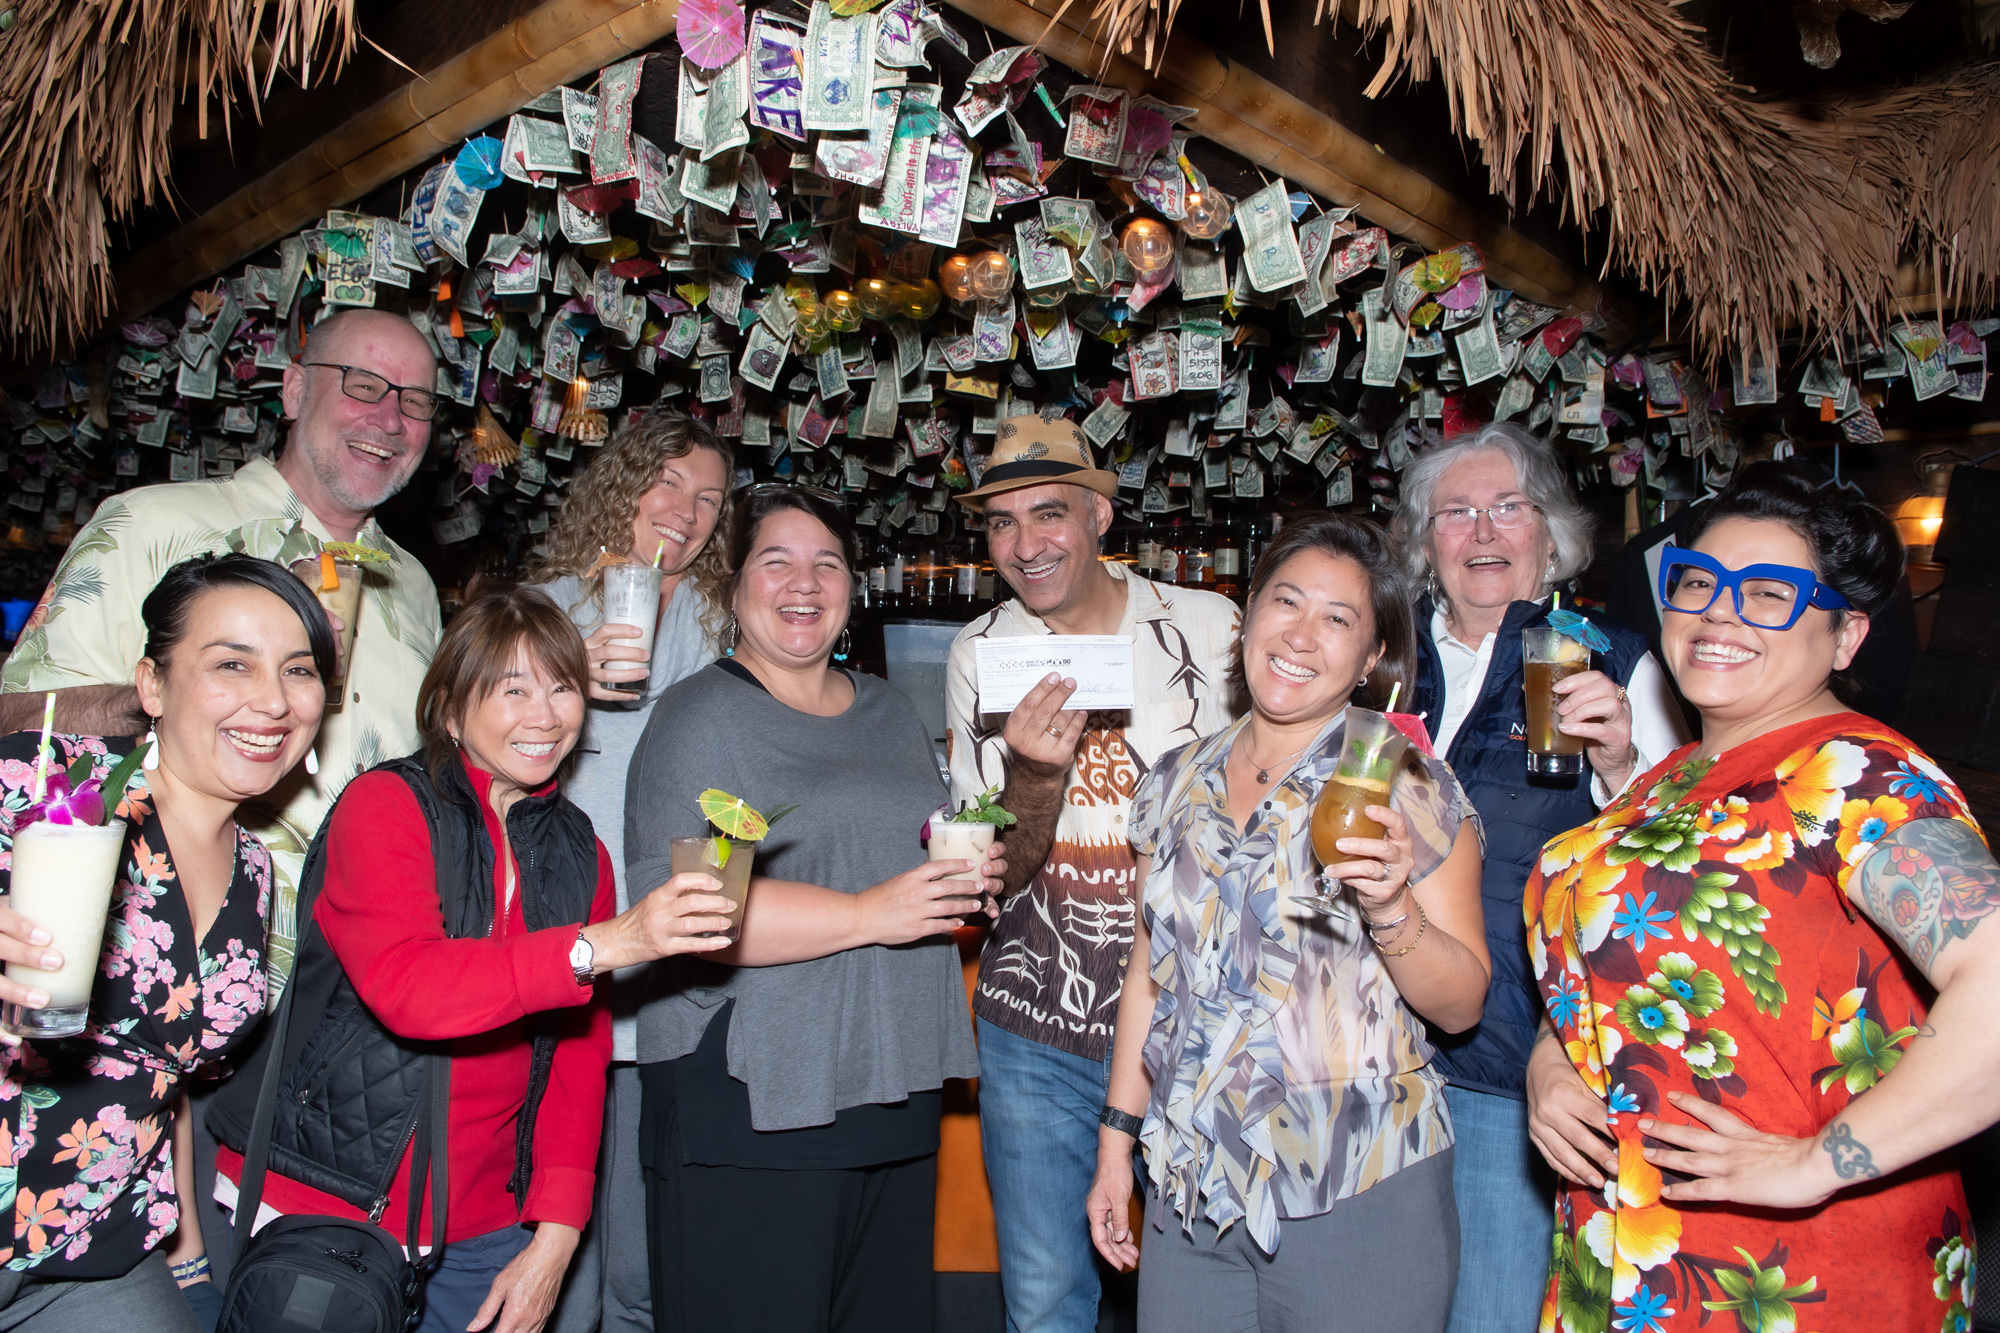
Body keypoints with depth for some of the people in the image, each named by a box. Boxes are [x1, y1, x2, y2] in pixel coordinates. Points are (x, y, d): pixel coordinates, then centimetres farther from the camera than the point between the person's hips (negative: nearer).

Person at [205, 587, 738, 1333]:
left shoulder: (578, 855, 6)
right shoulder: (385, 804, -10)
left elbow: (578, 1057, 5)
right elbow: (405, 985, -27)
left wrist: (555, 1234, -4)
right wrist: (602, 945, -34)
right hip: (319, 1204, -4)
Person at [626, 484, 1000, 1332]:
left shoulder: (891, 712, 16)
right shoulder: (701, 719, -6)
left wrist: (970, 874, 5)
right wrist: (866, 915, -20)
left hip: (894, 1094, 7)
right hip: (748, 1114, -6)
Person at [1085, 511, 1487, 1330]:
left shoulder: (1410, 789, -7)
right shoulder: (1178, 783, 5)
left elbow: (1461, 1006, -7)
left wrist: (1391, 908, -25)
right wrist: (1116, 1142, 11)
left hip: (1357, 1195, -4)